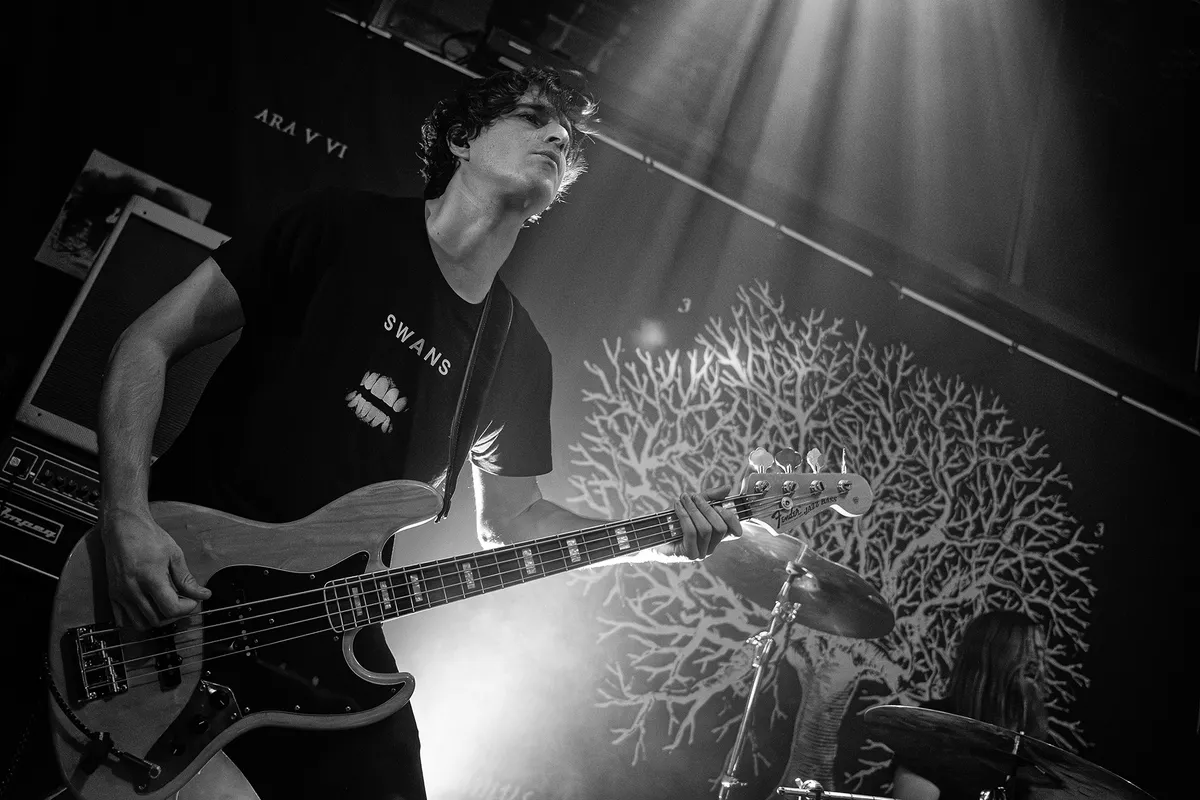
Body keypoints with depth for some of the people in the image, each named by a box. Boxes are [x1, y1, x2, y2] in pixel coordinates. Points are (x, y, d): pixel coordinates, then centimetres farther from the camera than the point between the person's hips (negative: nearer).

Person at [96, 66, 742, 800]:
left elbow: (509, 520, 12)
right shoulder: (345, 230, -6)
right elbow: (151, 341, -5)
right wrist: (127, 518, -18)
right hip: (176, 582, -3)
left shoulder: (519, 355, 6)